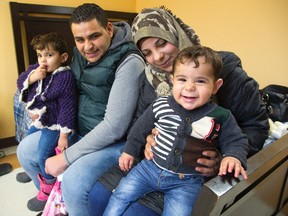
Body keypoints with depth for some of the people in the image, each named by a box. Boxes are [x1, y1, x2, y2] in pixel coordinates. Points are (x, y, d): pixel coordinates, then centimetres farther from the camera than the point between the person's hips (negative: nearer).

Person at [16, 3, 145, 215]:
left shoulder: (129, 62, -24)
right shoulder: (80, 53, -1)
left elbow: (114, 127, -27)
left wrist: (65, 158, -20)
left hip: (113, 139, -7)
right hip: (79, 129, 8)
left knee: (73, 181, -29)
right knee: (25, 150, 8)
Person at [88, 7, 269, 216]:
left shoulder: (224, 71, -14)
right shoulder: (152, 77, 0)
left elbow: (256, 125, -6)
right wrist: (147, 139, -12)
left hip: (196, 170, -4)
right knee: (99, 195, -4)